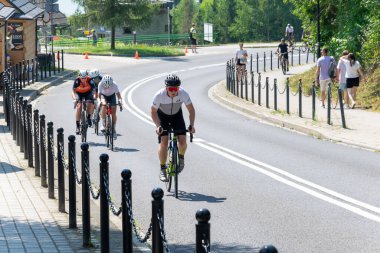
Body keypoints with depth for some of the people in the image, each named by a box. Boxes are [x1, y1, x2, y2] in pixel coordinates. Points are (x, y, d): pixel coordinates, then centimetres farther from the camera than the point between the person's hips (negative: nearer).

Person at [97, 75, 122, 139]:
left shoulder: (114, 85, -32)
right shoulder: (101, 84, -33)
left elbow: (118, 93, -25)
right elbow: (99, 94, -31)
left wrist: (119, 100, -41)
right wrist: (100, 100, -48)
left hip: (112, 96, 0)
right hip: (104, 95, 0)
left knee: (113, 113, -10)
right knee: (104, 105, -32)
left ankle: (114, 129, 4)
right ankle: (103, 124, -22)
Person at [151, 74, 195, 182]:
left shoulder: (183, 94, -30)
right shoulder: (159, 95, -33)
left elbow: (191, 110, -16)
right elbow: (153, 112, -18)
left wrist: (191, 125, -28)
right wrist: (158, 126, -31)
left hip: (177, 115, 1)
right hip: (162, 116, -1)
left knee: (182, 141, -13)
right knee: (164, 142, -15)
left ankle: (181, 158, 20)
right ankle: (162, 169, -3)